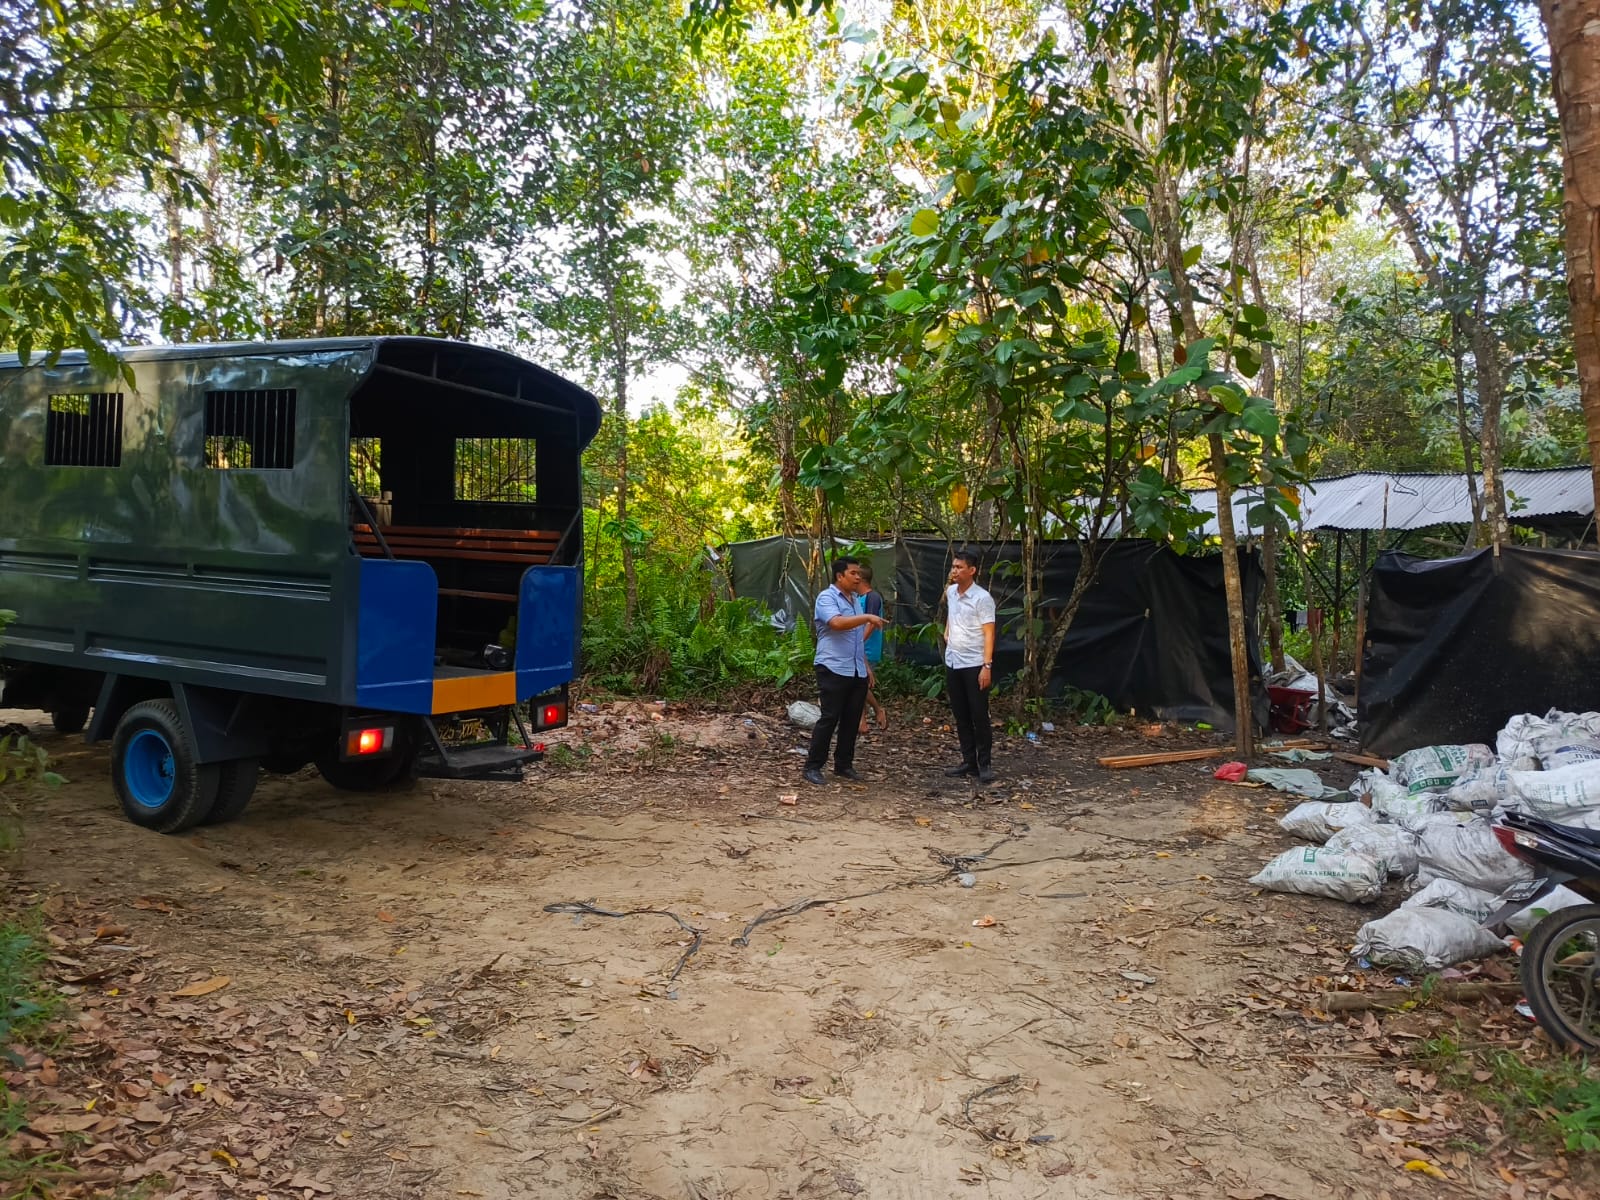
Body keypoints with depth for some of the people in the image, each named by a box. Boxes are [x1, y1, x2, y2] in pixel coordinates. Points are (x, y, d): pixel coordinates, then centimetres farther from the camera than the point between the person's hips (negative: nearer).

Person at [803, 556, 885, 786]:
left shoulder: (854, 600, 18)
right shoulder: (827, 597, -8)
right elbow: (837, 623, -28)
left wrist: (866, 665, 20)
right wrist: (867, 617, -24)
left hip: (857, 671, 8)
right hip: (834, 669, -8)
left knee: (852, 720, 9)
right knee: (829, 718, -7)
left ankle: (844, 765, 19)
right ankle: (812, 767, 0)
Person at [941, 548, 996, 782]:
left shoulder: (982, 598, -13)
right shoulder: (950, 592, 7)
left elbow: (989, 634, -15)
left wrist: (987, 666, -21)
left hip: (974, 665, -7)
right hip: (952, 663, 7)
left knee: (979, 716, -1)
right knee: (960, 716, 10)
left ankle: (985, 764, 8)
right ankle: (969, 762, 19)